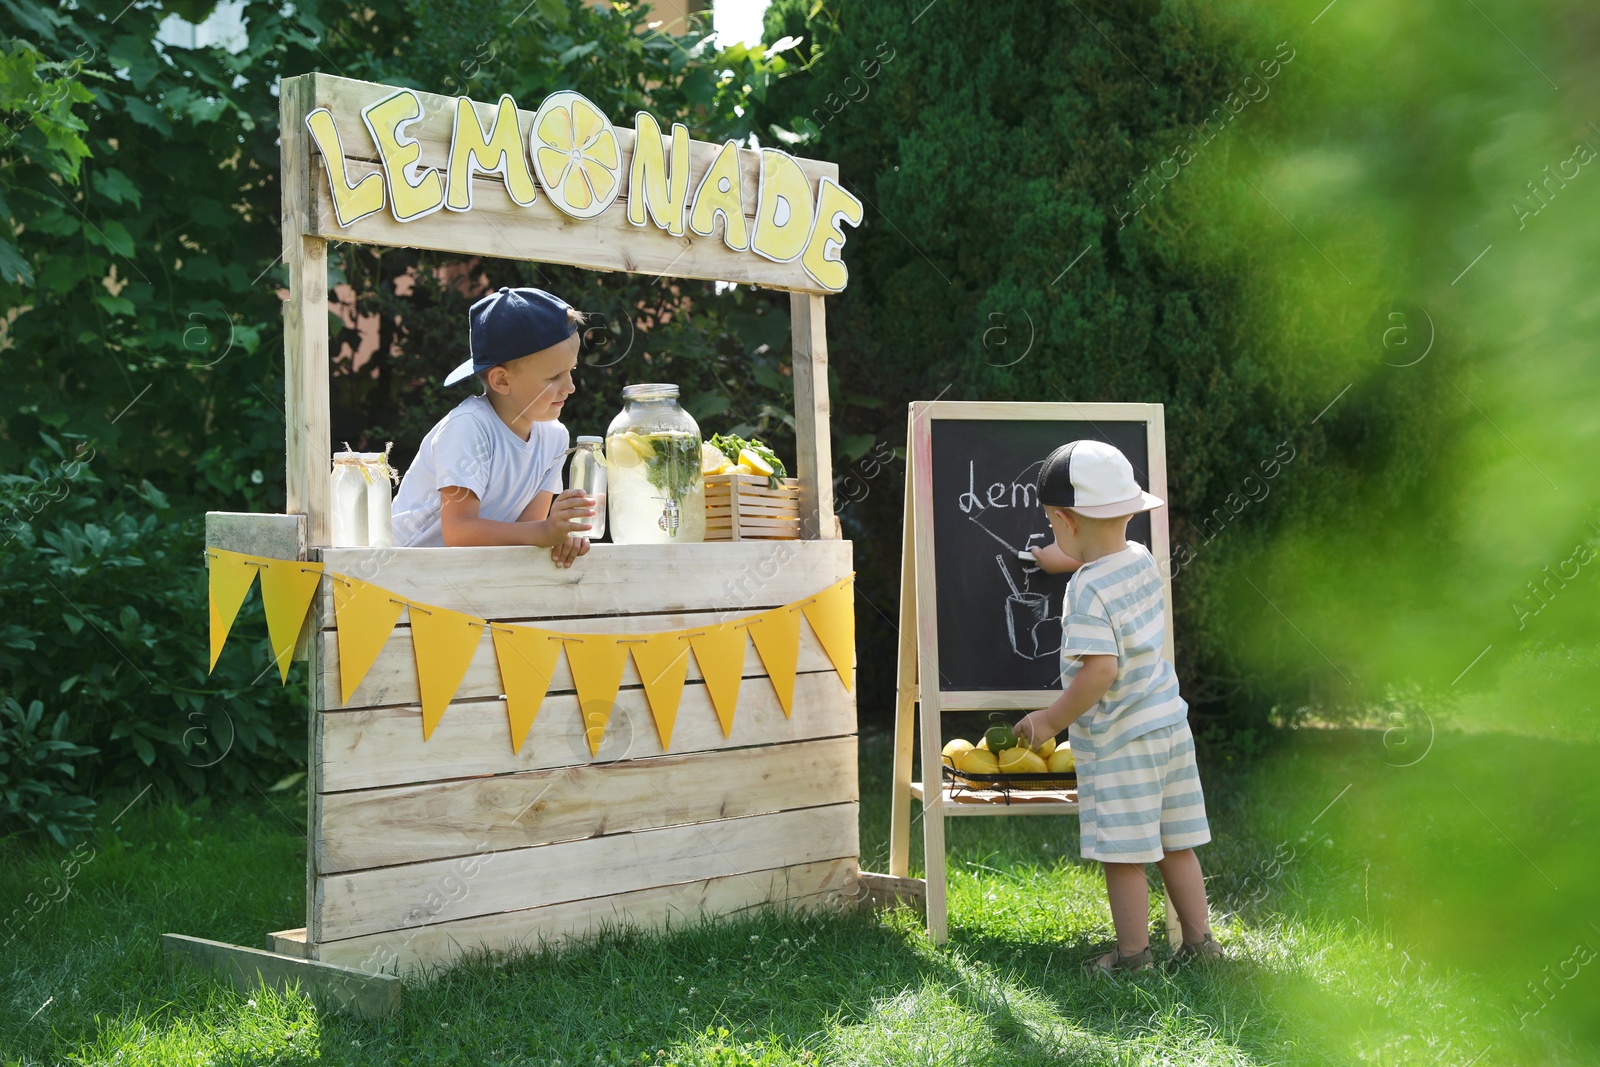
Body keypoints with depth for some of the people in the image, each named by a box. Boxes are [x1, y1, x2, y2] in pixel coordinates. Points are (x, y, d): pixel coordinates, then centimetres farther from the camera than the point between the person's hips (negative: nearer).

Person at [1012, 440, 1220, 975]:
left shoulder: (1088, 590, -20)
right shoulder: (1142, 561, 5)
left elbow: (1100, 669, -26)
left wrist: (1052, 720, -14)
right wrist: (1067, 563, 43)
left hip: (1118, 740, -9)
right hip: (1169, 727, 9)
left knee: (1122, 854, 3)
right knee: (1175, 845, 17)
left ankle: (1133, 952, 12)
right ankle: (1199, 941, 25)